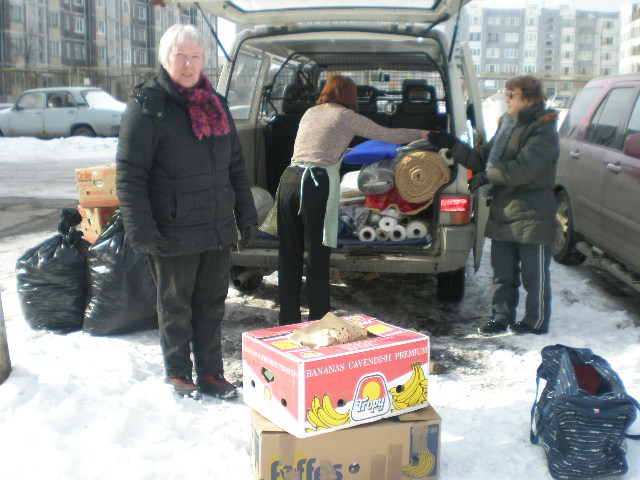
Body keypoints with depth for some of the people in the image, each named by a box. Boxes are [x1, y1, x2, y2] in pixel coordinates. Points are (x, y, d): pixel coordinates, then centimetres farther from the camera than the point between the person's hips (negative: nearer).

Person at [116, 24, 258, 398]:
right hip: (174, 235, -5)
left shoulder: (216, 104, 11)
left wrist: (246, 215, 13)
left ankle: (211, 374, 28)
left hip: (219, 230, 6)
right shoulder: (147, 104, -8)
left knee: (212, 305, 14)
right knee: (176, 307, 10)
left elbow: (236, 166, 16)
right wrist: (141, 229, -18)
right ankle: (178, 375, 26)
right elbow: (129, 174, -12)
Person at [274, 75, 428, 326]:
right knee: (317, 257, 2)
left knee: (289, 256, 10)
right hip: (317, 184, -6)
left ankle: (288, 322, 18)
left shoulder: (310, 113, 23)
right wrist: (421, 134, 26)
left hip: (289, 180, 6)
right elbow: (387, 135, 10)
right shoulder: (346, 117, 6)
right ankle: (317, 322, 8)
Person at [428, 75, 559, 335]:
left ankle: (536, 321, 20)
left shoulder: (543, 131, -13)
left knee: (534, 274, 6)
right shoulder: (507, 126, 13)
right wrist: (453, 145, 3)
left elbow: (523, 168, -25)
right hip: (502, 213, 8)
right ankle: (501, 317, 26)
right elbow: (482, 158, 13)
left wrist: (486, 176, -17)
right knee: (503, 272, 15)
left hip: (531, 216, -8)